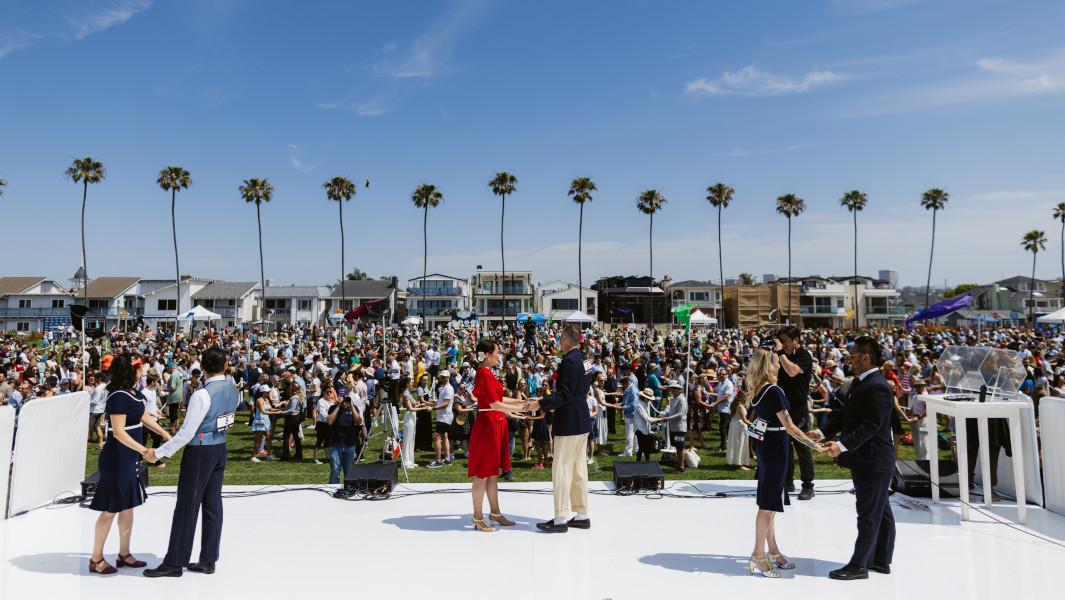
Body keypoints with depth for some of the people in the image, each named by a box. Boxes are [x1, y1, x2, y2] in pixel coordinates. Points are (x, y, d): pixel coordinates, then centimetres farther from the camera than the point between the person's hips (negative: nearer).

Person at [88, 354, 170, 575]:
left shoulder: (133, 393, 7)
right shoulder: (118, 397, -20)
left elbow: (145, 417, 19)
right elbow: (118, 432, -25)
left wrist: (164, 433, 11)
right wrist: (143, 449, -29)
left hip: (130, 458, 9)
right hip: (116, 459, -9)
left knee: (128, 506, 16)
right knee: (110, 509, 1)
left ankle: (124, 554, 27)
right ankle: (96, 559, 15)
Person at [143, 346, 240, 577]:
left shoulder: (202, 396, -22)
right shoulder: (234, 391, 0)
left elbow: (186, 434, -20)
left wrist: (159, 453, -10)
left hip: (200, 453, -7)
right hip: (220, 448, 8)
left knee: (187, 506, 3)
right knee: (213, 505, 12)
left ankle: (174, 564, 14)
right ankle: (208, 561, 20)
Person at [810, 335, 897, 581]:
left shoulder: (877, 387, -21)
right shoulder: (860, 383, 13)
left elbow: (870, 425, -26)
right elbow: (845, 415, 16)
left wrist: (842, 446, -30)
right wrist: (822, 433, 7)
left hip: (873, 461, -10)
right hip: (865, 460, 10)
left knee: (869, 513, -1)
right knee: (881, 512, 17)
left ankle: (859, 565, 7)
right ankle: (882, 560, 28)